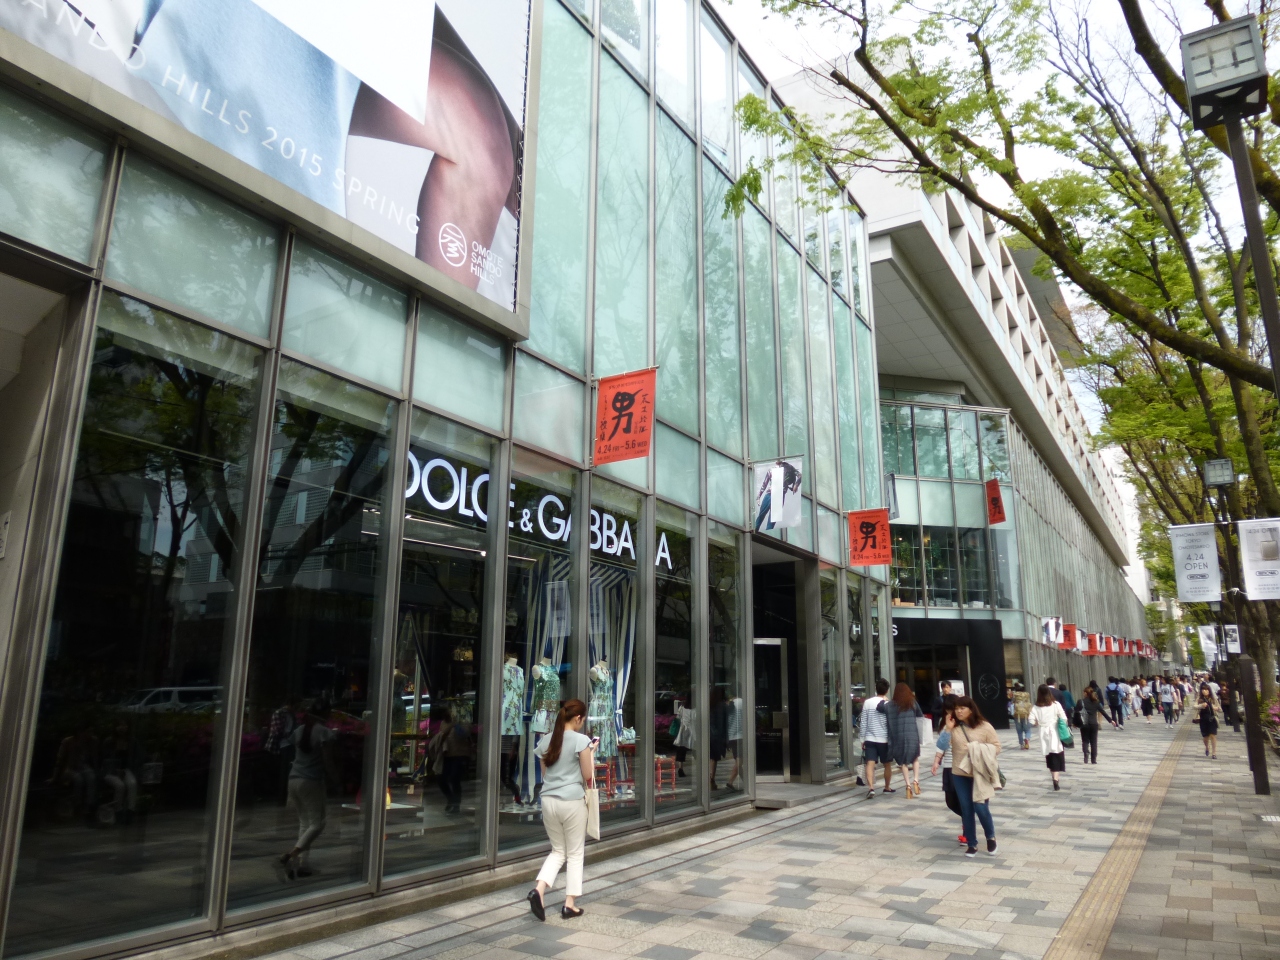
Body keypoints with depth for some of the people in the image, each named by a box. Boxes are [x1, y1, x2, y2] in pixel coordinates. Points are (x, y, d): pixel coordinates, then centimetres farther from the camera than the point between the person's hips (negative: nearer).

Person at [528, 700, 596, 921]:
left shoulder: (545, 741, 6)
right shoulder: (581, 740, -10)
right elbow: (588, 776, -5)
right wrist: (591, 753, 7)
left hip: (548, 800, 5)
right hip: (572, 801, -5)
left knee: (558, 851, 18)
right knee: (575, 853, 10)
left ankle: (539, 889, -1)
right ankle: (570, 904, 13)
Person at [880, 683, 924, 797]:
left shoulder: (889, 705, 3)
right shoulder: (912, 703, 5)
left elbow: (878, 707, 9)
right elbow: (921, 715, 14)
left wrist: (883, 701, 24)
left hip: (897, 737, 0)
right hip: (912, 735, 0)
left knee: (903, 762, 11)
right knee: (915, 758, 19)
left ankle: (908, 785, 3)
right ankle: (915, 781, 3)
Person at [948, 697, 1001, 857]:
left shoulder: (985, 727, -4)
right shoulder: (954, 728, 2)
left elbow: (996, 747, -3)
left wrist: (977, 750, -15)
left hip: (980, 774, -2)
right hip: (960, 774, 3)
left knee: (980, 808, -4)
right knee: (966, 810, 7)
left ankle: (990, 837, 25)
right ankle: (971, 844, 21)